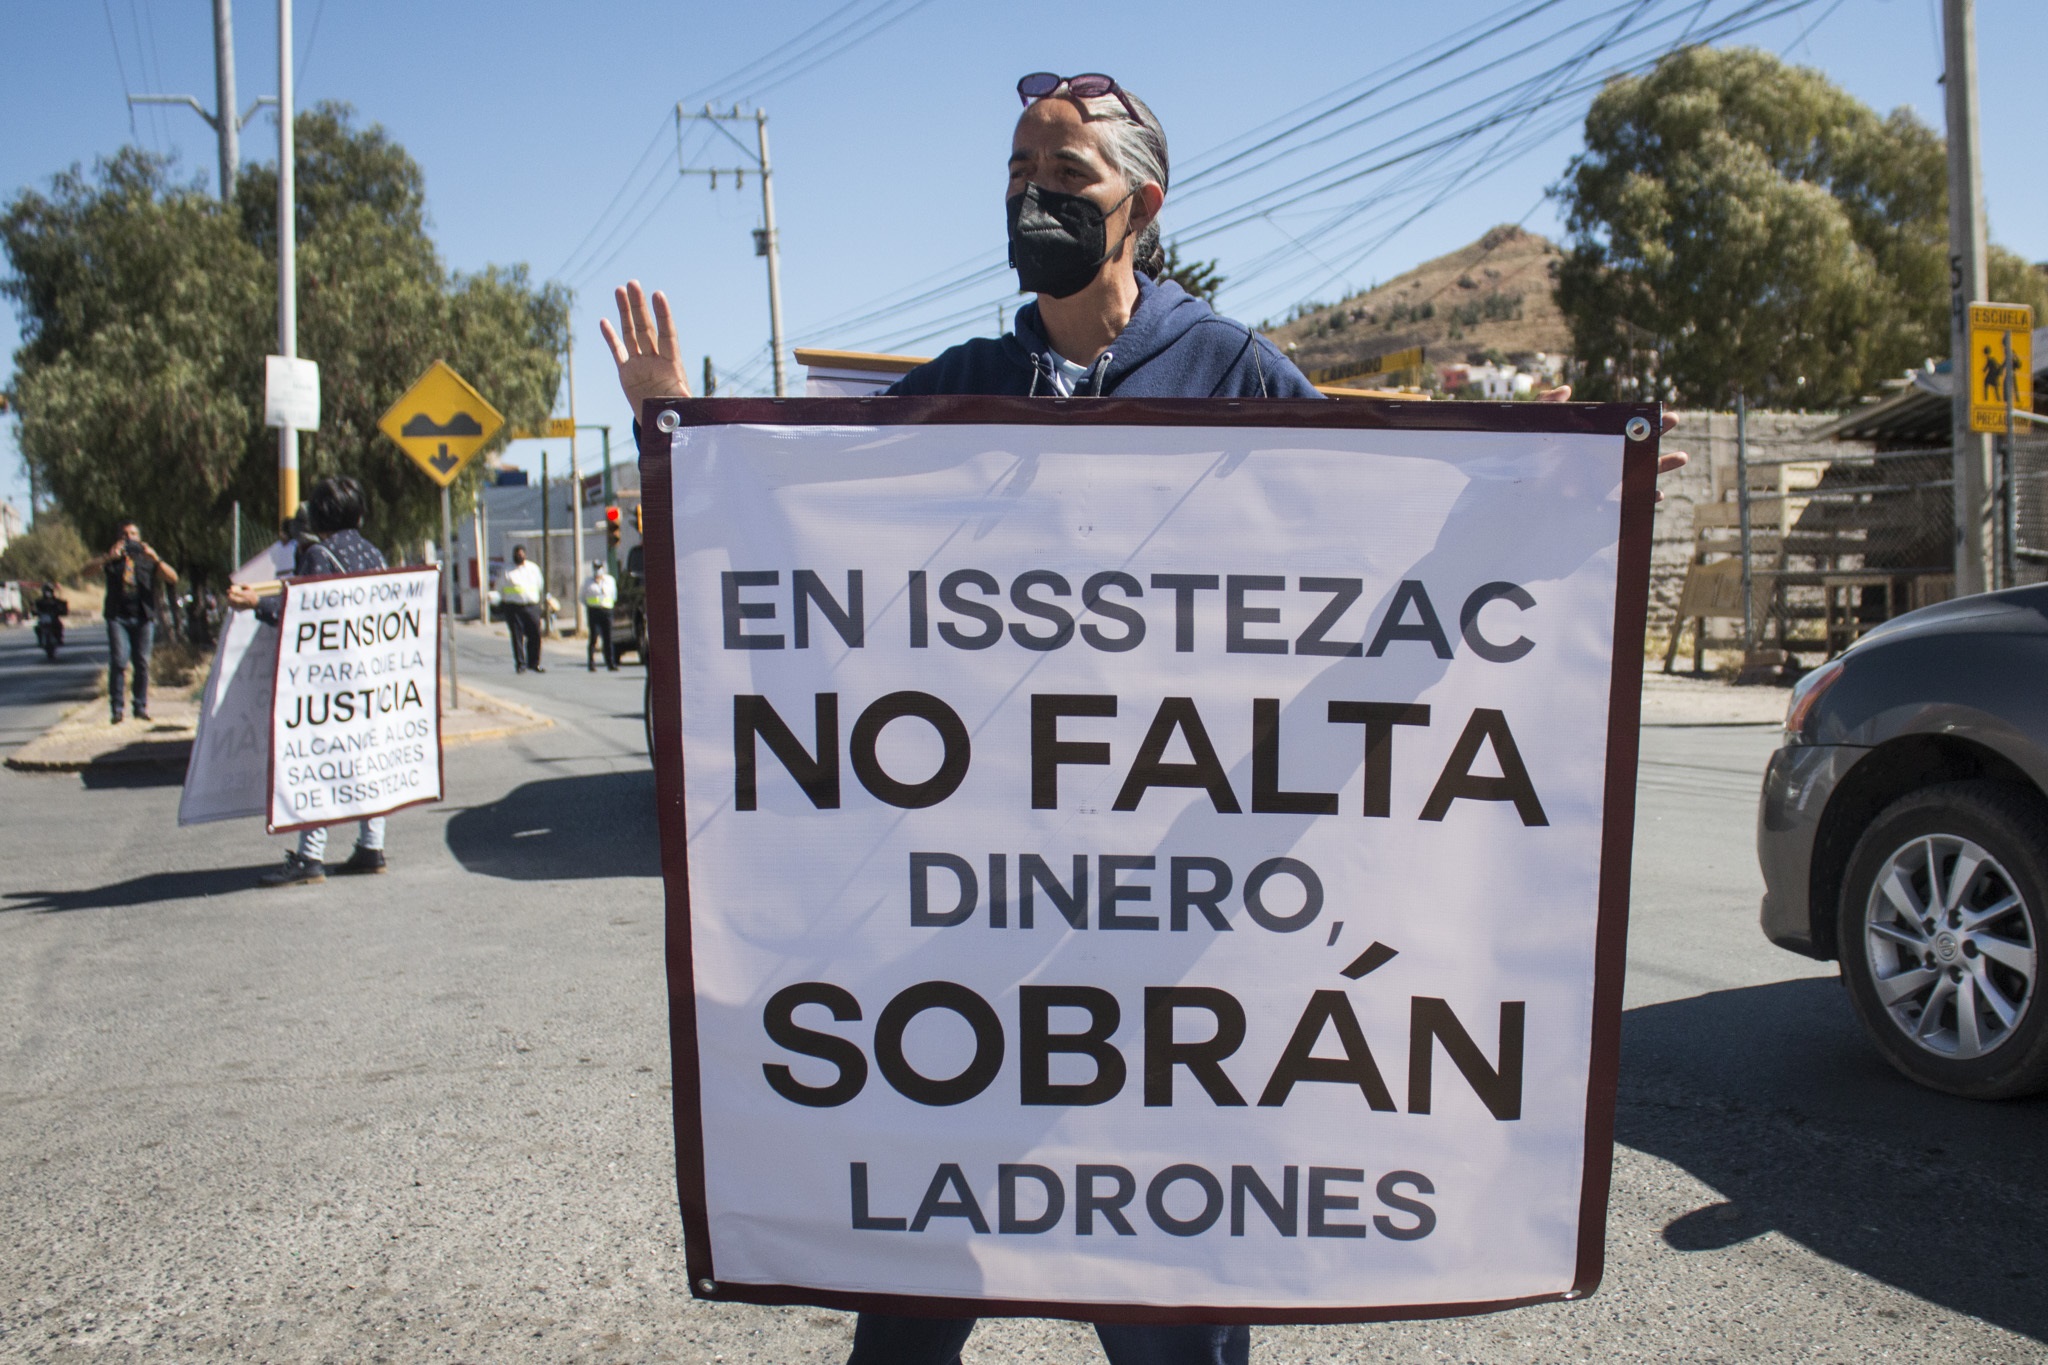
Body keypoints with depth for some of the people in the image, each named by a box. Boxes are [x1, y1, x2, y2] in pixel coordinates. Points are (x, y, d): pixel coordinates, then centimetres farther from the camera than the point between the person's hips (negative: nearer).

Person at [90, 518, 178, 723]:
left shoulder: (148, 559, 13)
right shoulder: (112, 559, 13)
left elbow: (173, 578, 0)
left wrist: (155, 558, -14)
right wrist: (108, 557, -20)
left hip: (143, 617, 1)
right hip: (118, 616, -1)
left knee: (142, 663, 1)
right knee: (118, 662, -9)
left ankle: (141, 707, 9)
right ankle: (116, 708, -4)